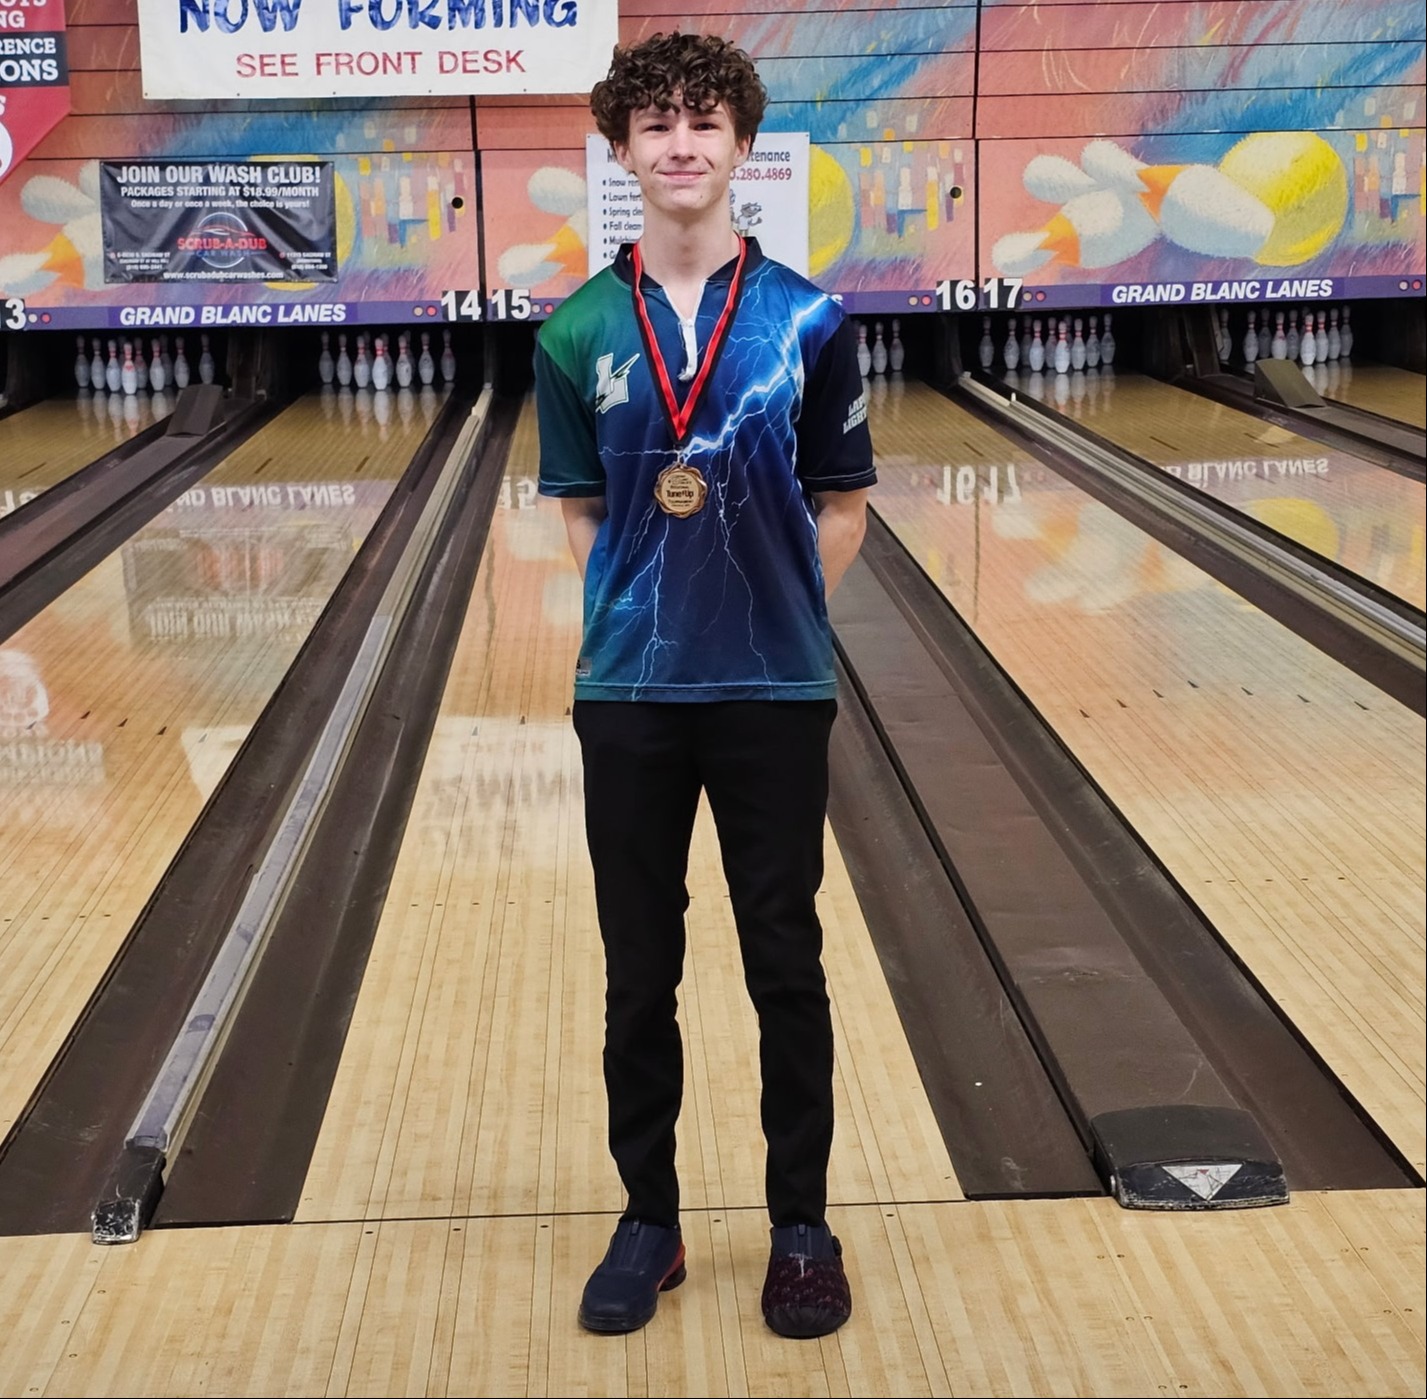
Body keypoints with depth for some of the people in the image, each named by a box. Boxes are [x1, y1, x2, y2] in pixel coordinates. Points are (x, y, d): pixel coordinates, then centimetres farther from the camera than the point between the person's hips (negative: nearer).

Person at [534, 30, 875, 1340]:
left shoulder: (808, 323, -3)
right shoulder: (577, 334, -1)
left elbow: (841, 508, 3)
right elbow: (582, 512, 8)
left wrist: (770, 619, -2)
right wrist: (645, 616, -1)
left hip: (774, 693, -1)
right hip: (628, 693, 1)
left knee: (786, 967, 9)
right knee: (639, 974, 10)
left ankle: (803, 1229, 24)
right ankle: (649, 1222, 26)